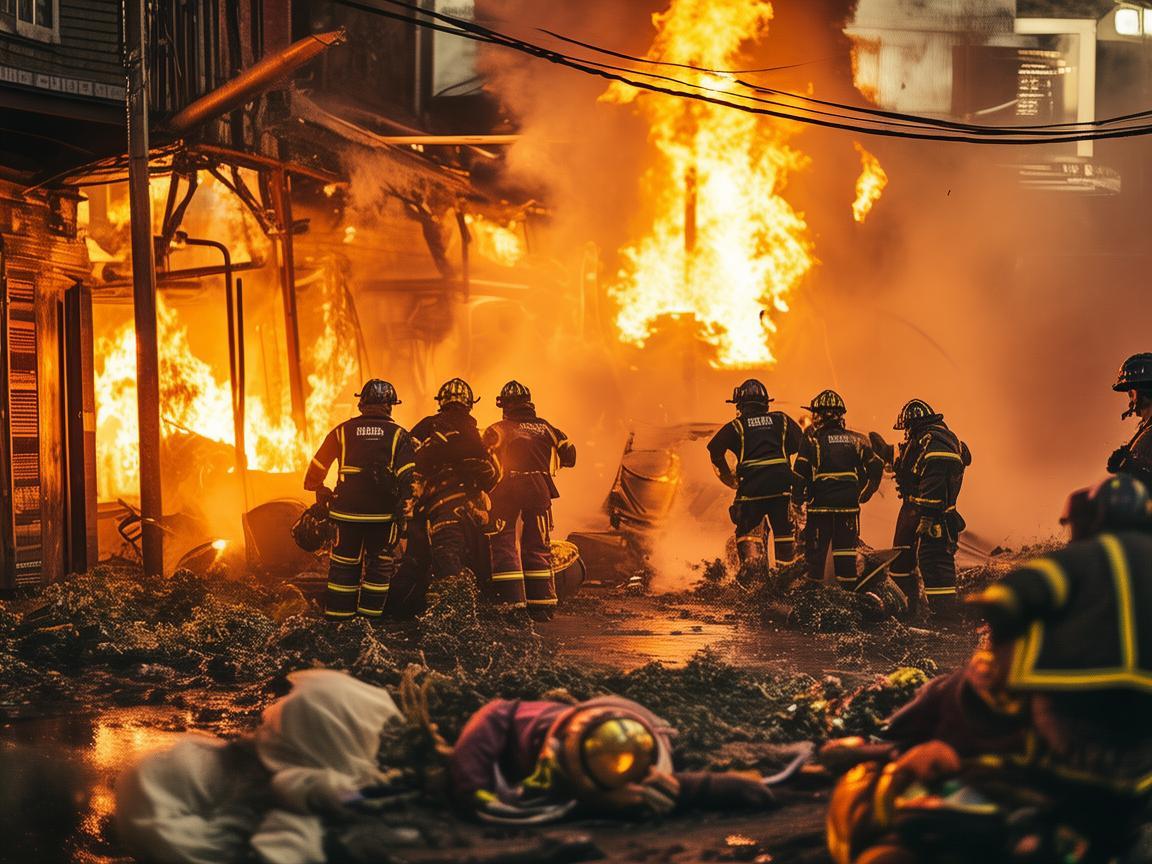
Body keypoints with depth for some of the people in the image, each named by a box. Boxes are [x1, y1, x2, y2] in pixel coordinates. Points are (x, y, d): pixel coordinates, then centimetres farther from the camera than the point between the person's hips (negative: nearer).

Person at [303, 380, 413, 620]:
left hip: (347, 510, 1)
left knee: (344, 563, 11)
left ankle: (338, 613, 12)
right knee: (379, 563, 12)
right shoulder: (398, 435, 1)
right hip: (383, 512, -1)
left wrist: (318, 489, 24)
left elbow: (318, 465, 8)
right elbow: (408, 476, -8)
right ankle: (371, 612, 11)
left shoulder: (343, 431, 3)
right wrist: (405, 509, -6)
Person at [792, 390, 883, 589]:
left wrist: (797, 499, -1)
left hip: (820, 504, -3)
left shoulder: (812, 440, -4)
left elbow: (800, 473, -9)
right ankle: (849, 592, 11)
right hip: (849, 504, 3)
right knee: (846, 550, 10)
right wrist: (865, 494, 18)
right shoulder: (855, 439, 8)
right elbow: (876, 466, 9)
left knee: (816, 550, 6)